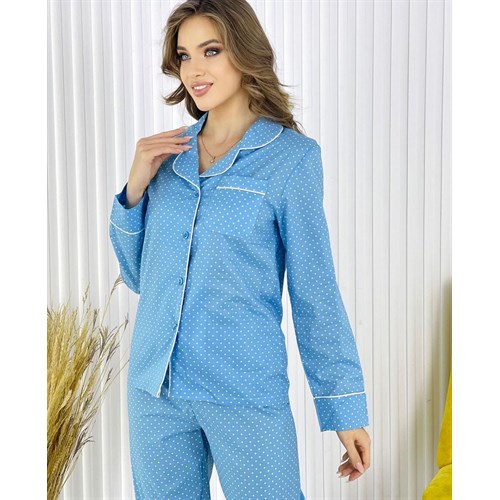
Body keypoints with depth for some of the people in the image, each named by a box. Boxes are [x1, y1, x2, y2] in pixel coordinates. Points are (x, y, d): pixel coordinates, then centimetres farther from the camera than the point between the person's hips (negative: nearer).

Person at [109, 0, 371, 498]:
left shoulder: (291, 155, -6)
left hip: (245, 390, -4)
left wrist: (346, 409, -5)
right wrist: (135, 188, -3)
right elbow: (138, 276, 12)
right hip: (154, 387, 5)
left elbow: (314, 289, -5)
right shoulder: (168, 151, 6)